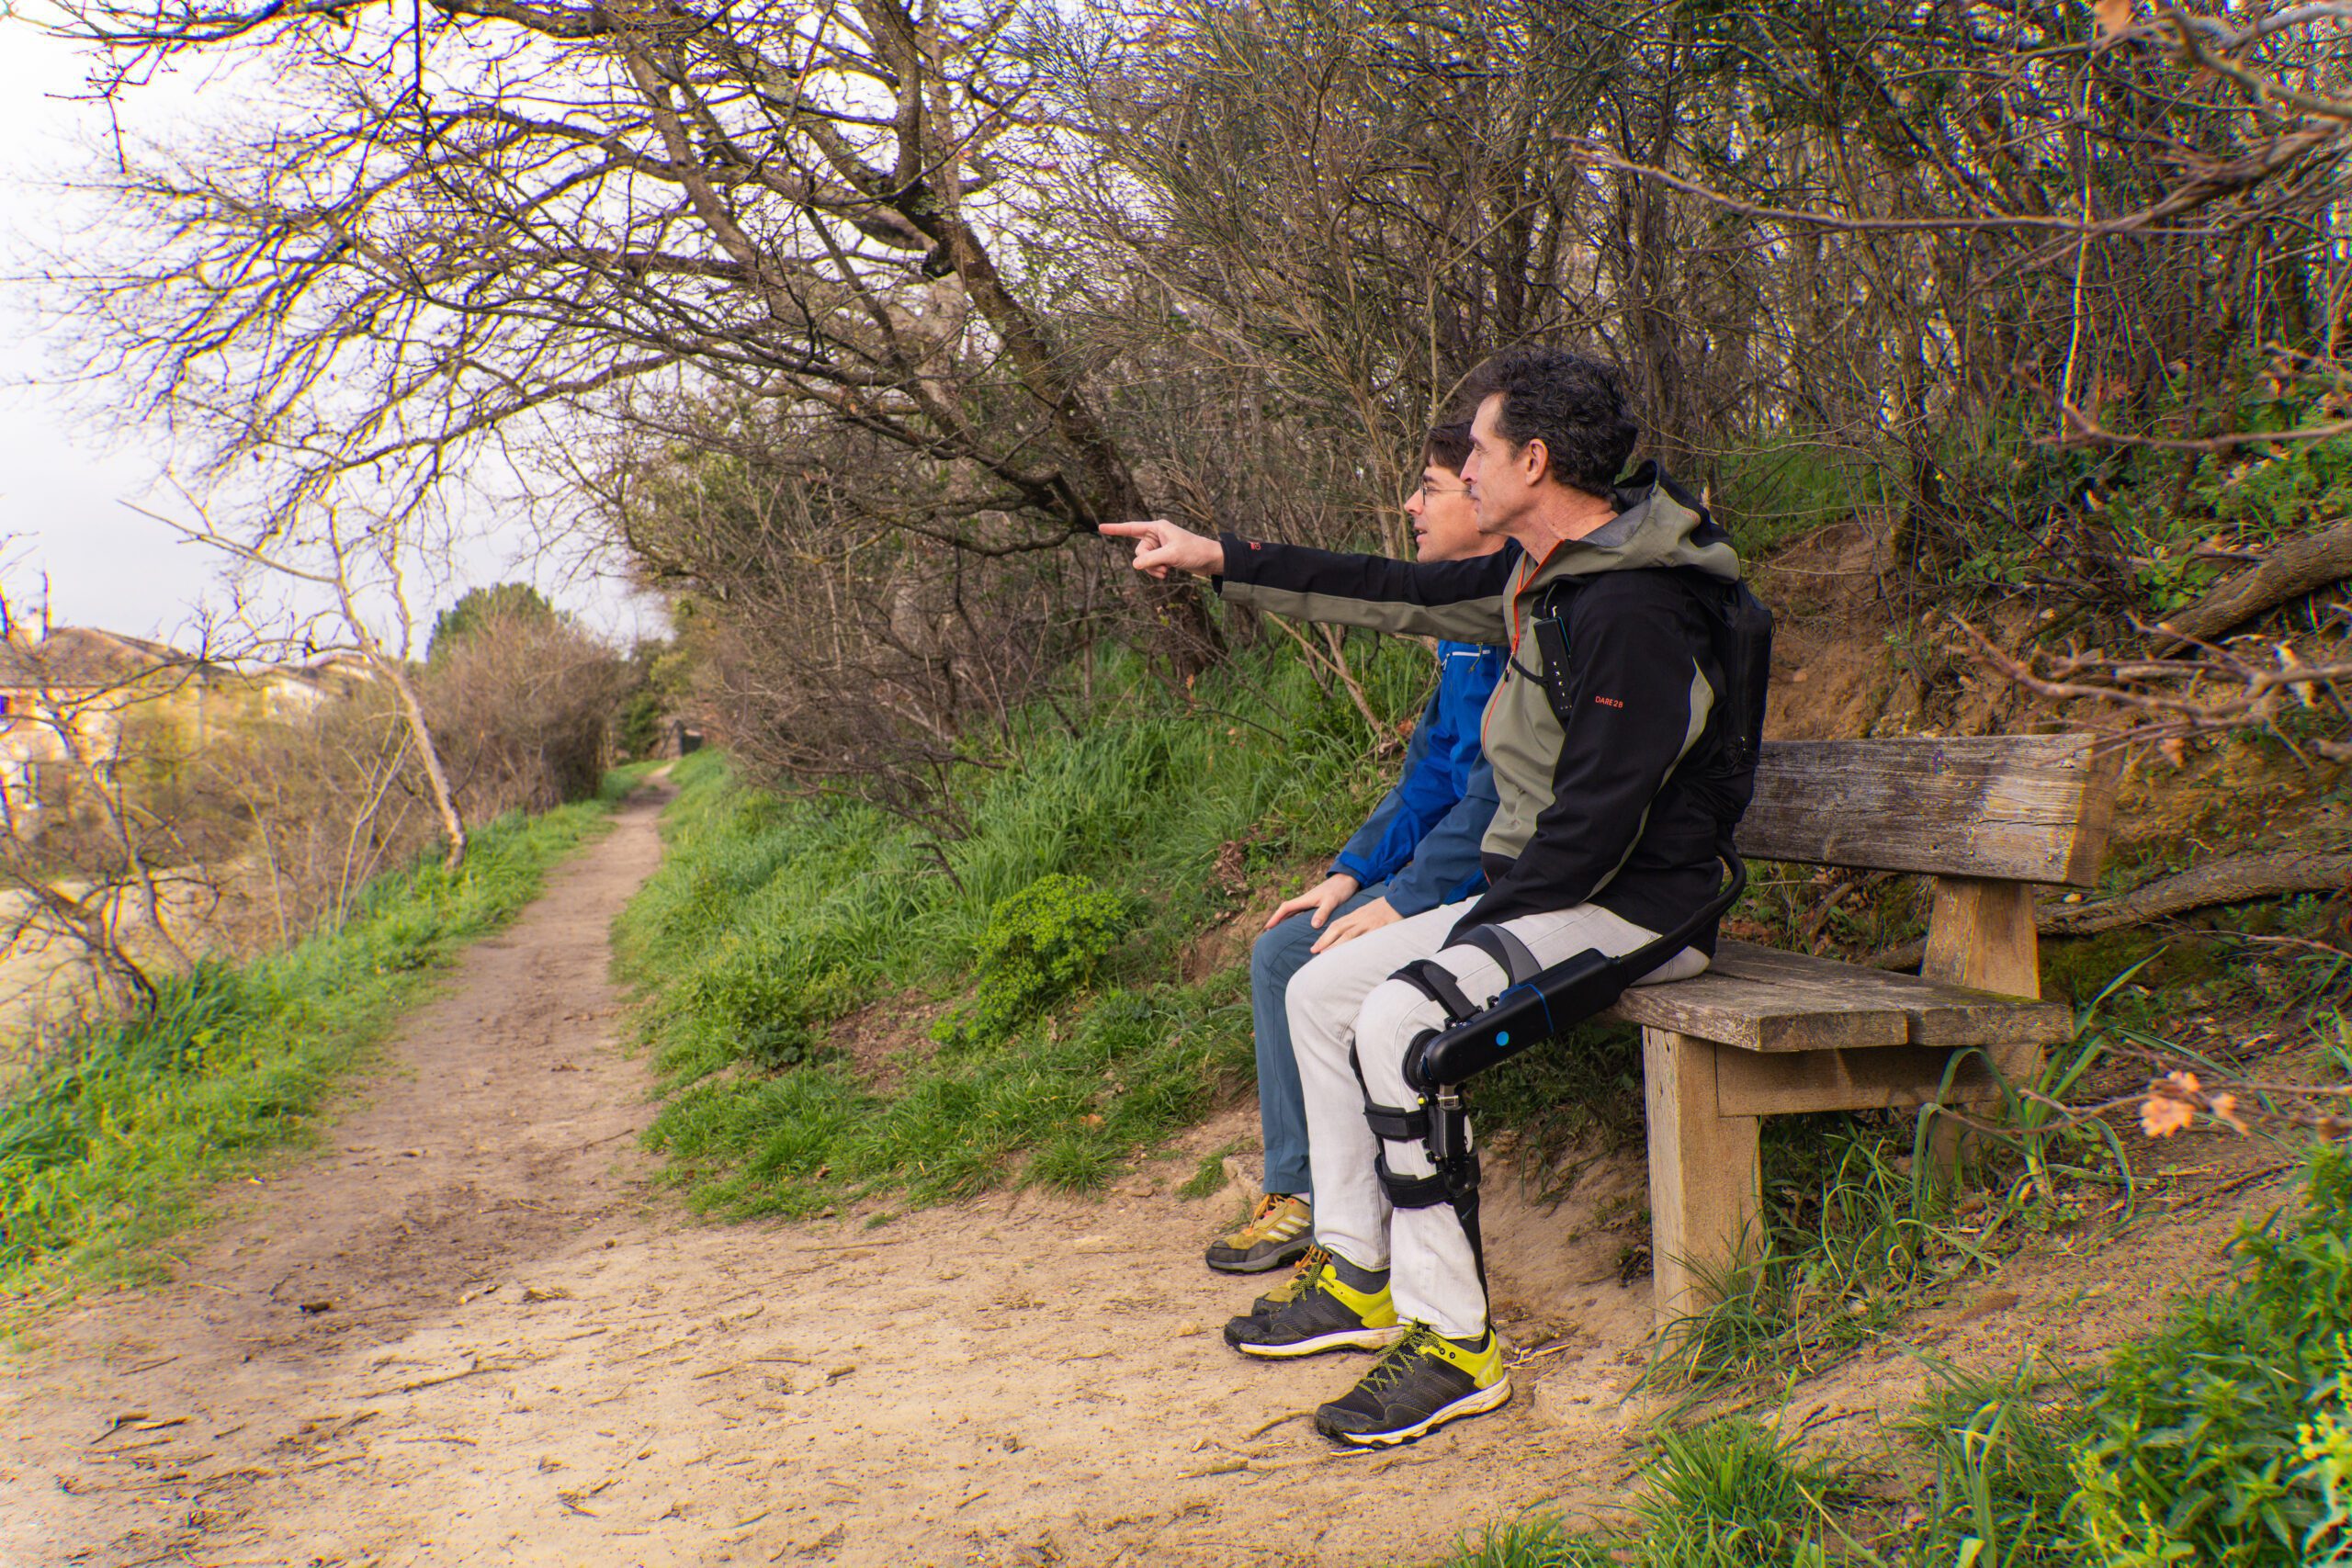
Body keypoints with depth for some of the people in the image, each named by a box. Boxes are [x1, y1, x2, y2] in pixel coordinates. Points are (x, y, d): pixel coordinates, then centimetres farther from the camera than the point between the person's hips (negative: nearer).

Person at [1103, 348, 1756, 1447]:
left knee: (1398, 1017, -28)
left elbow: (1598, 820, -25)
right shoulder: (1538, 576, 8)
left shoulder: (1632, 612, -23)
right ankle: (1359, 1280, 15)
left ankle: (1453, 1342, -18)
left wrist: (1483, 923, -15)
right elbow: (1394, 595, 16)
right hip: (1544, 895, 10)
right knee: (1320, 990, 8)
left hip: (1631, 910, -10)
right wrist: (1219, 560, 18)